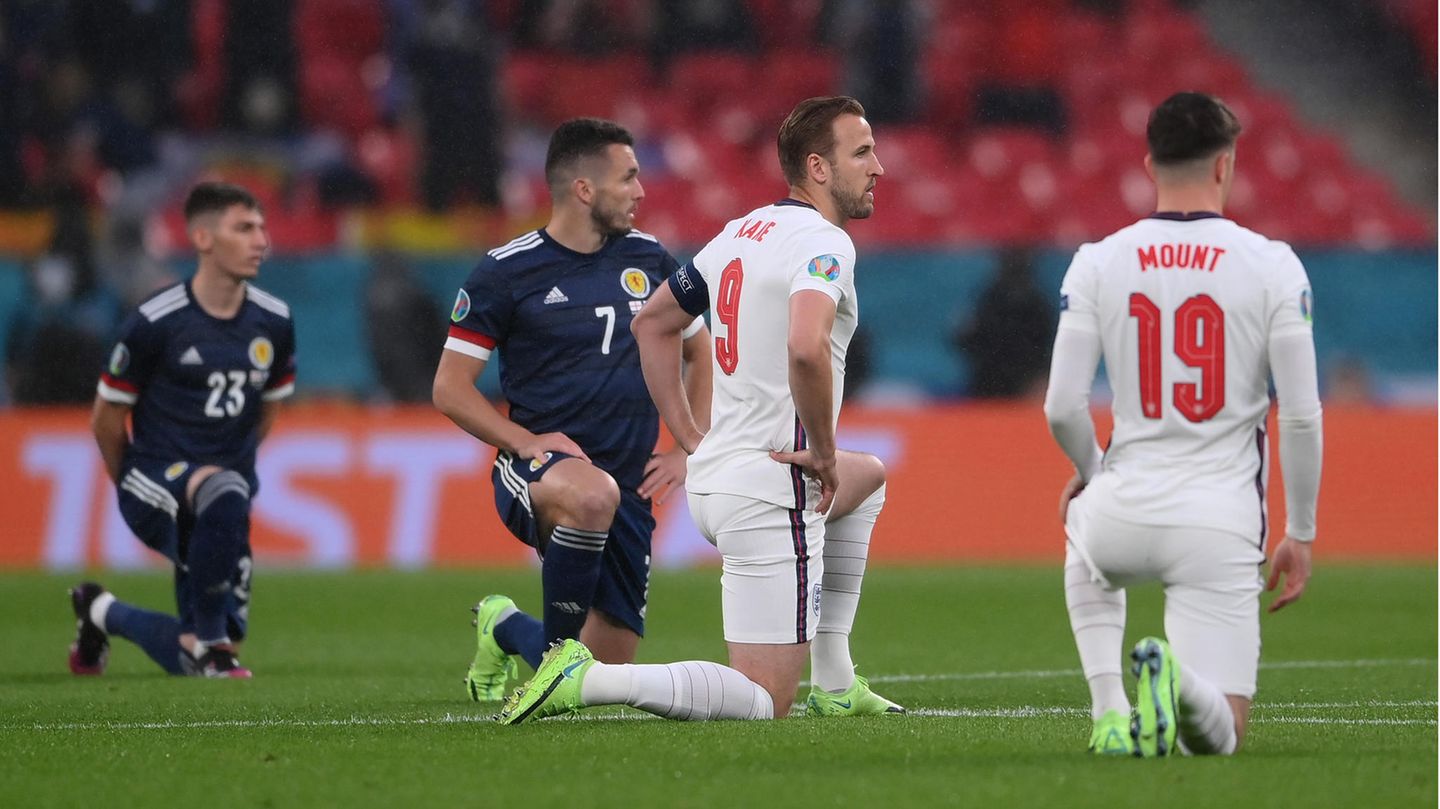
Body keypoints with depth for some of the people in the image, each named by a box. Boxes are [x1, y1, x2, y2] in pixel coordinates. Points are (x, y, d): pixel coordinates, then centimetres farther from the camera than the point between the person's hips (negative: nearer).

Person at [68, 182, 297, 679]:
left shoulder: (273, 322, 1)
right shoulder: (156, 322, -13)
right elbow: (106, 419, -1)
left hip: (220, 490, 5)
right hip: (154, 475, -5)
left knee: (190, 662, 6)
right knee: (225, 493, -41)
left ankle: (102, 612, 37)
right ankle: (209, 642, -24)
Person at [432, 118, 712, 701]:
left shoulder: (649, 260, 9)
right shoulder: (506, 273, -5)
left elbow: (701, 354, 22)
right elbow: (450, 388, -3)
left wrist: (687, 452, 9)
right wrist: (525, 440, -17)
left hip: (630, 486, 5)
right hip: (537, 473, -5)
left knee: (608, 665, 1)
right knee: (593, 494, -42)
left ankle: (505, 631, 34)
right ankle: (556, 650, -22)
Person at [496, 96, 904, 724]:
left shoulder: (740, 233, 14)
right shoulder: (824, 242, -14)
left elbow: (651, 324, 24)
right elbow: (805, 348, -33)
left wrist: (690, 438, 22)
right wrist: (825, 453, -18)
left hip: (712, 478, 9)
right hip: (770, 494, -9)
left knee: (869, 479, 36)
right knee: (764, 702, -7)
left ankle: (835, 686, 30)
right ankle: (585, 680, -20)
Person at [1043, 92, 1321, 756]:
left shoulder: (1097, 264, 0)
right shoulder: (1272, 265, -3)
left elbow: (1062, 407, -3)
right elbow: (1301, 414, -5)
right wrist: (1299, 533, 6)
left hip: (1125, 513, 2)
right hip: (1223, 527, -2)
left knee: (1085, 532, 41)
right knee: (1218, 738, 7)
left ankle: (1109, 707, 17)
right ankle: (1177, 678, -30)